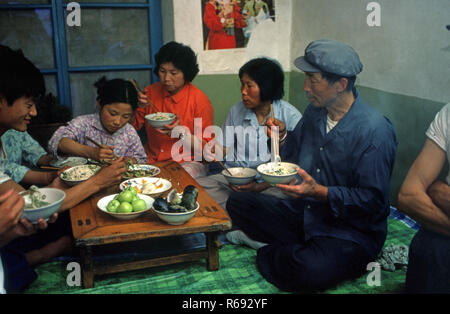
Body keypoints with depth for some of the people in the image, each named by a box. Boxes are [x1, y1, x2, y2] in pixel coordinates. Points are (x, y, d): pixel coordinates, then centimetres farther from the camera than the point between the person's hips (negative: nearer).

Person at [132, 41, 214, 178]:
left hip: (187, 162, -4)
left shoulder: (200, 100, -8)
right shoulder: (150, 92, 5)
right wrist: (136, 107, -8)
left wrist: (181, 133, -23)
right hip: (152, 161, 4)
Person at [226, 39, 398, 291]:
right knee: (238, 203, -1)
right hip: (304, 213, 7)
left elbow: (373, 200, -21)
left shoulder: (375, 131, -20)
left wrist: (319, 192, -30)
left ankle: (268, 249, -2)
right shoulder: (315, 112, 3)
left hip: (351, 230, -7)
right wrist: (283, 136, -5)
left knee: (309, 271, -35)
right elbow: (296, 156, 16)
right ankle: (302, 250, -6)